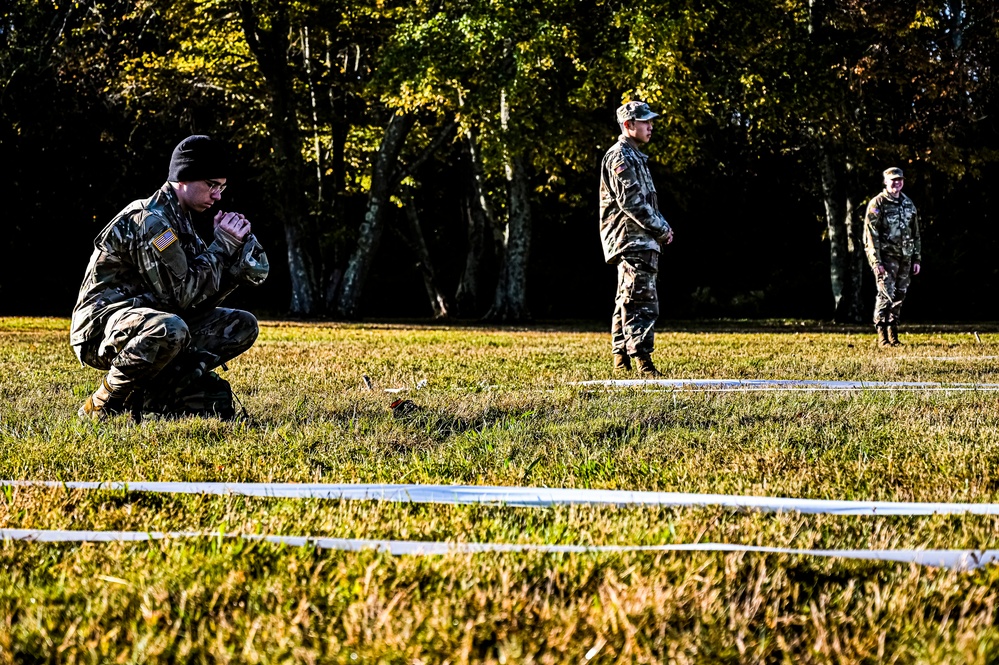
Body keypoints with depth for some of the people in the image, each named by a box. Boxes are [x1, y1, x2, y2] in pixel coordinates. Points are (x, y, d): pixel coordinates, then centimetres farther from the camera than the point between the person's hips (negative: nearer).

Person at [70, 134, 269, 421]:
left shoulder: (179, 220, 13)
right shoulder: (149, 220, -18)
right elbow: (182, 295, -21)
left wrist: (238, 242, -7)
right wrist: (223, 246, -13)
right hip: (100, 329, -9)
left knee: (242, 326, 2)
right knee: (169, 329, -41)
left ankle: (152, 392, -4)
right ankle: (104, 404, -17)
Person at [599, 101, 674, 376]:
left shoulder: (634, 157, 21)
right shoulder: (620, 157, -11)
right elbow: (631, 202, -20)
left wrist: (662, 226, 10)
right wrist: (661, 229, -13)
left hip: (641, 241, 11)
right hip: (633, 240, -11)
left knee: (627, 302, 12)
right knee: (642, 302, -15)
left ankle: (621, 363, 17)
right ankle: (643, 363, -20)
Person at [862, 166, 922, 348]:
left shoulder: (909, 204, 14)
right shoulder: (877, 204, -5)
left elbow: (916, 234, 18)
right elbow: (870, 235, -10)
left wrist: (916, 259, 12)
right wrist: (876, 262, -17)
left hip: (905, 258, 6)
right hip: (887, 257, -6)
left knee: (899, 296, 7)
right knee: (886, 294, -12)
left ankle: (893, 333, 15)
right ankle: (882, 336, -9)